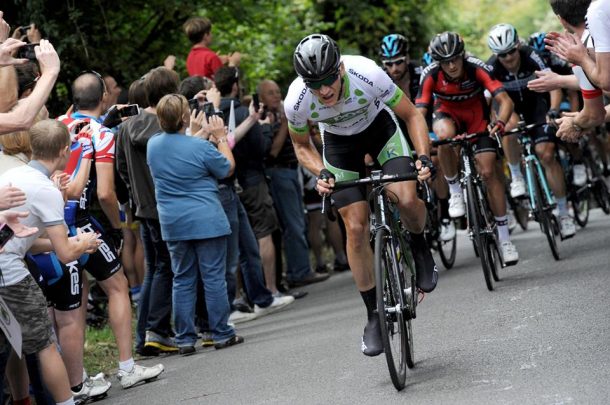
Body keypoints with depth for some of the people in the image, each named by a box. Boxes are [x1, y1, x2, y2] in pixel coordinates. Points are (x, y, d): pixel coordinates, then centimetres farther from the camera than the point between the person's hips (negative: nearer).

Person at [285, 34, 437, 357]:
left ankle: (419, 247, 9)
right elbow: (302, 146, -8)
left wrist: (423, 156, -34)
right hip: (338, 141, 1)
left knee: (407, 199, -26)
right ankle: (374, 315, 6)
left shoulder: (368, 74, -36)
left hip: (379, 126, -1)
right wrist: (320, 173, -27)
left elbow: (412, 116, -20)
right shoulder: (296, 101, -31)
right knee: (356, 228, -8)